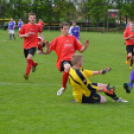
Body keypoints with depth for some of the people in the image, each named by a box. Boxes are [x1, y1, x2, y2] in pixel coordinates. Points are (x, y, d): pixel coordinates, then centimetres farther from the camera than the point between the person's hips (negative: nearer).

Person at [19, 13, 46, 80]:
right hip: (26, 46, 3)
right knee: (28, 59, 15)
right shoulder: (24, 26, 1)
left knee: (29, 58, -25)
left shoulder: (37, 26, 1)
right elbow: (20, 36, 6)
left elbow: (40, 32, 22)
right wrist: (25, 35, -14)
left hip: (33, 45, -3)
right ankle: (34, 64, 52)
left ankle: (27, 74, -23)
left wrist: (42, 38, 5)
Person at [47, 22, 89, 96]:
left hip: (72, 60, 4)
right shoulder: (57, 40, 12)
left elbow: (81, 49, 18)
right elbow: (48, 51, 8)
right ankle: (64, 87, -15)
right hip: (63, 60, -4)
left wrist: (85, 46, -2)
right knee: (68, 67, -38)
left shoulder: (73, 38, 19)